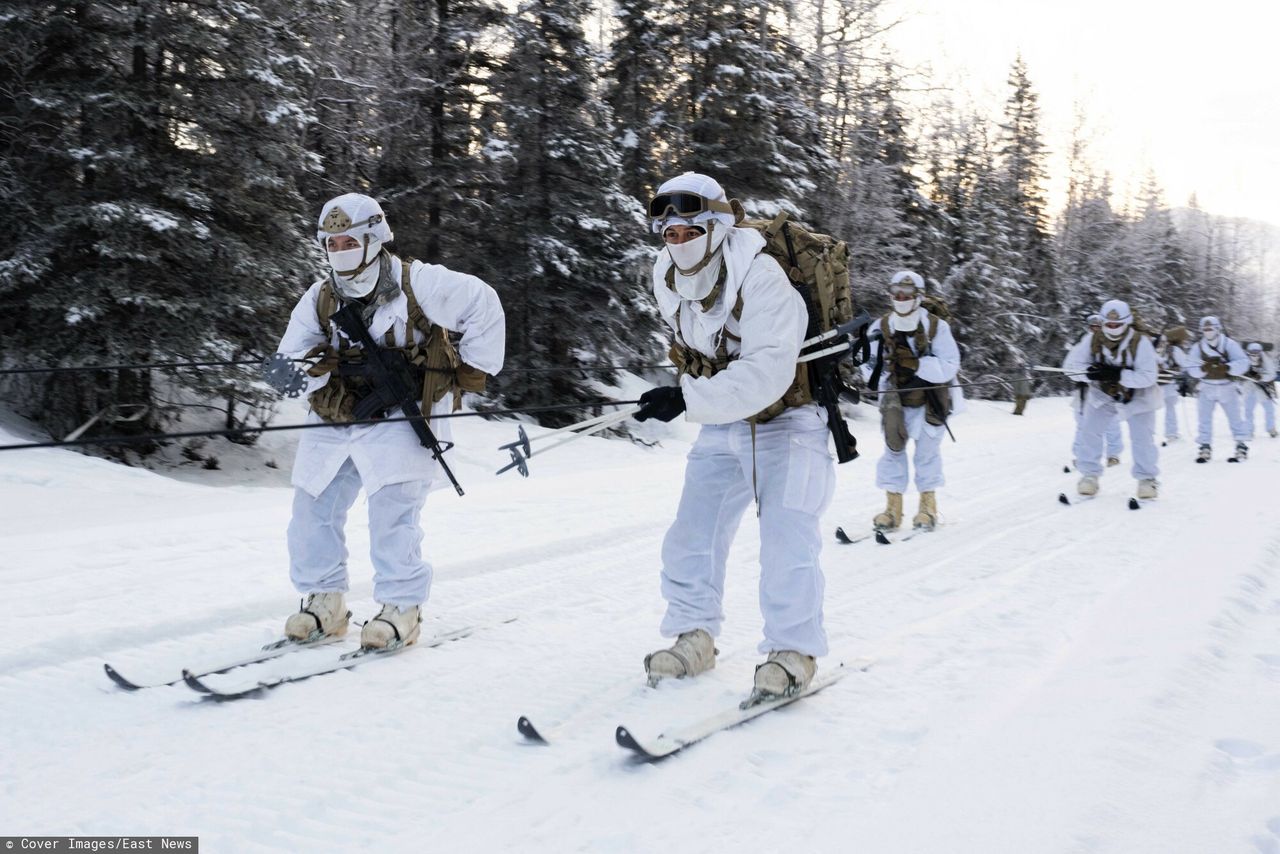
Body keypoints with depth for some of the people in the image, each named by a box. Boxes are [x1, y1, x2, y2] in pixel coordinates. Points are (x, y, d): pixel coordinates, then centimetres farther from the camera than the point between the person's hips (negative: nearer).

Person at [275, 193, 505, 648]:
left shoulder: (416, 283, -11)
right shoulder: (318, 299, 4)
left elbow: (482, 304, -4)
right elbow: (288, 361, 5)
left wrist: (472, 370, -3)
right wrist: (316, 365, -19)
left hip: (398, 416, -5)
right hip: (335, 418, 6)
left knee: (391, 510, -17)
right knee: (312, 508, 3)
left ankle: (402, 606, -3)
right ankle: (324, 599, 18)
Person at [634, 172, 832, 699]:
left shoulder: (761, 279, -27)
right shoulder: (669, 284, -5)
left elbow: (768, 373, -38)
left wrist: (689, 399, -43)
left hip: (786, 421, -6)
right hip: (722, 425, 7)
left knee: (786, 540, -16)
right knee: (691, 534, 4)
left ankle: (792, 651, -2)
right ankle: (694, 637, 18)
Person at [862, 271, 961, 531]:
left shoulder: (937, 327, -14)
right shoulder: (881, 328, -6)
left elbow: (949, 367, -18)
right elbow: (869, 365, -2)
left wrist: (915, 363, -27)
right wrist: (889, 385, -17)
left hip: (929, 401, -2)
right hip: (896, 401, 2)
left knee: (927, 452, 7)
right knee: (893, 449, 1)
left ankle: (928, 506, 21)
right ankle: (893, 507, 9)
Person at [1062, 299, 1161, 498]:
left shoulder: (1141, 343, -26)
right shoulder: (1092, 341, -17)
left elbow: (1148, 377, -29)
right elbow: (1069, 365, -14)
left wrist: (1117, 374, -40)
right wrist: (1090, 370, -34)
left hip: (1137, 396, -3)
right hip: (1103, 394, 3)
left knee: (1142, 439, -8)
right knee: (1087, 431, -7)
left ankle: (1147, 478, 13)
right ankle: (1089, 475, 8)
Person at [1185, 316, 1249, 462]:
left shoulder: (1229, 344, -12)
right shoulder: (1198, 347, -7)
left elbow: (1243, 362, -18)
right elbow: (1191, 368, -8)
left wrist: (1226, 368, -32)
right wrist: (1203, 369, -28)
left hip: (1227, 387, -1)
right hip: (1207, 388, 1)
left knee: (1235, 417, 7)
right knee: (1205, 418, -2)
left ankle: (1241, 446, 19)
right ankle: (1205, 447, 5)